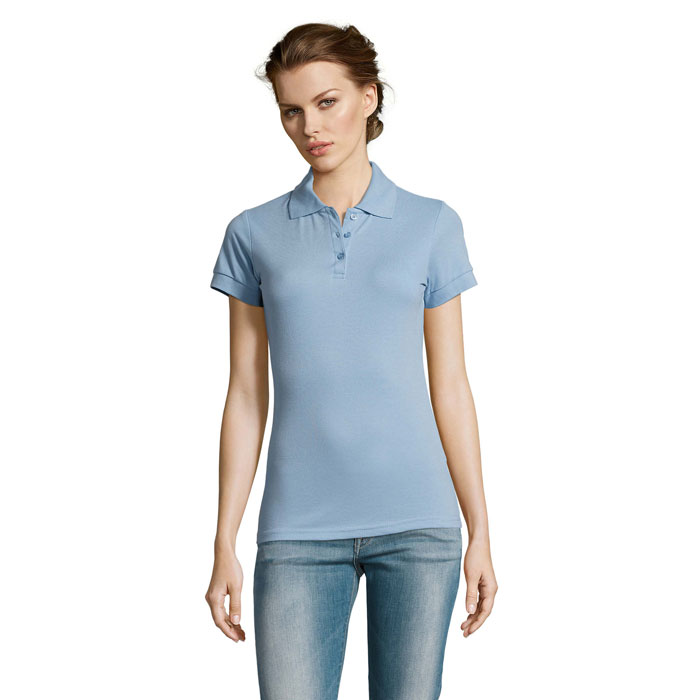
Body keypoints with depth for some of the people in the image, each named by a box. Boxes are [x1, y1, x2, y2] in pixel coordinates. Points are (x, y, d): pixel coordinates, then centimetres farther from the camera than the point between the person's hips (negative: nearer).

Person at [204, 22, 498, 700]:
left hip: (416, 522, 0)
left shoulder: (431, 225, 5)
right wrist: (225, 544, 3)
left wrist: (479, 532, 4)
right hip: (300, 527, 0)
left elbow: (450, 387, 6)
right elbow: (246, 396, 7)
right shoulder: (254, 234, 6)